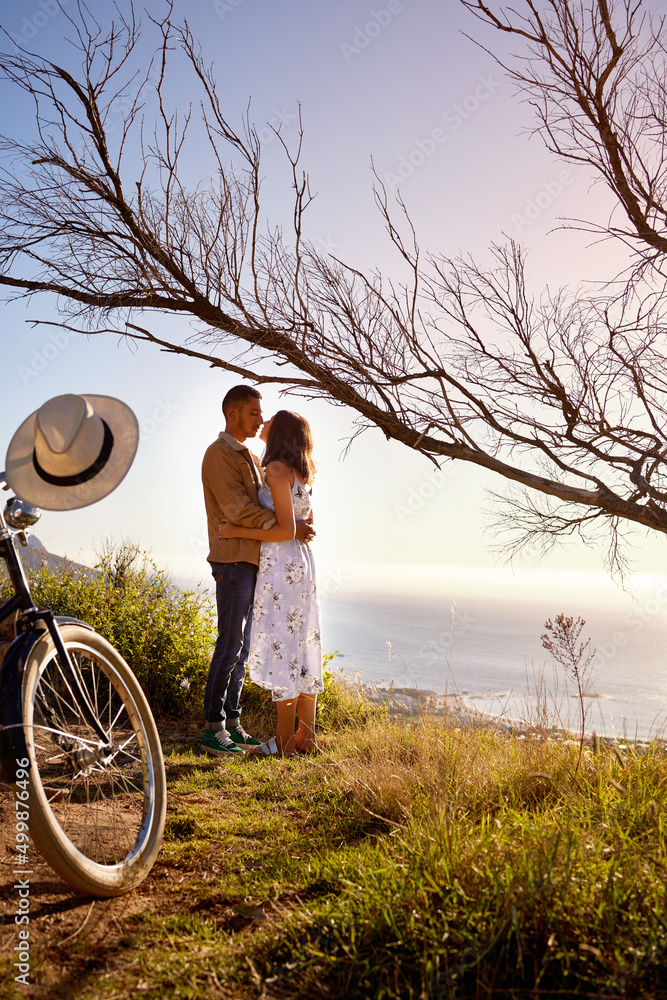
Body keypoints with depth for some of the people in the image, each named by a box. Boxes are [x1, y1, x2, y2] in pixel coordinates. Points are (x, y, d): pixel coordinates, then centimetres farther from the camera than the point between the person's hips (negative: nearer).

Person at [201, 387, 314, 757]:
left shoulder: (250, 457, 23)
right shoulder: (219, 454, -7)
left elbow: (265, 502, 23)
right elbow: (236, 507, -18)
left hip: (252, 561, 9)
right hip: (233, 560, -9)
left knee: (242, 644, 9)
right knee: (230, 642, -8)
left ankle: (233, 722, 16)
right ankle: (214, 728, -1)